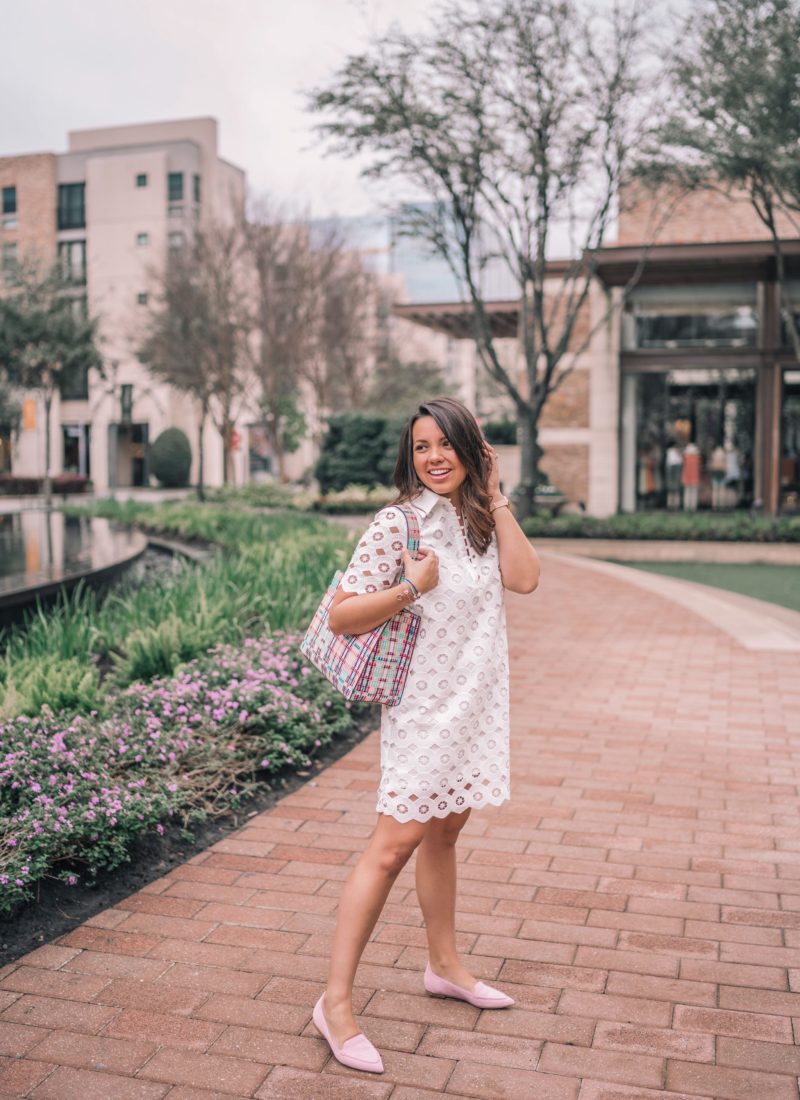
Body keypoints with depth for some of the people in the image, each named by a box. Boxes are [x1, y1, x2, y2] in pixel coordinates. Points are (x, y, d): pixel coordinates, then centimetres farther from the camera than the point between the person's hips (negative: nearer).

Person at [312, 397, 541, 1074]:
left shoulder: (480, 519, 7)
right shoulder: (399, 523, -13)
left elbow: (525, 579, -9)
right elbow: (340, 616, -17)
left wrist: (496, 500, -7)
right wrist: (411, 587, -26)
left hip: (477, 701, 7)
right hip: (426, 705, -6)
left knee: (444, 833, 19)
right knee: (396, 843, -8)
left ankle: (445, 966, 35)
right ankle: (336, 1002, 1)